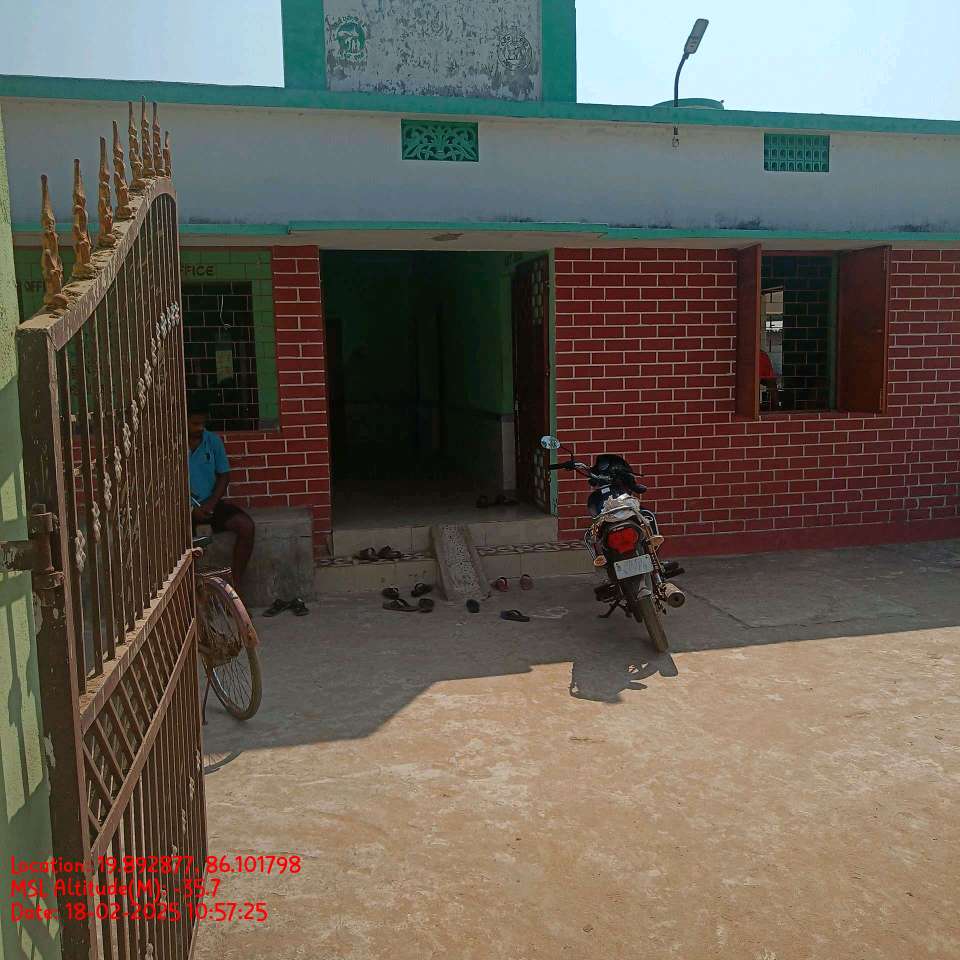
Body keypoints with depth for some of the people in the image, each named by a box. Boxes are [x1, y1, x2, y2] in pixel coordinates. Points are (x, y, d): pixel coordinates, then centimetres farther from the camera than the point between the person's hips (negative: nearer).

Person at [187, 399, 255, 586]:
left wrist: (211, 503, -10)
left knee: (246, 526, -21)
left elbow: (224, 475, 7)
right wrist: (191, 509, -17)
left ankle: (234, 585, -12)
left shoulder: (213, 441, 3)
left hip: (211, 503, 3)